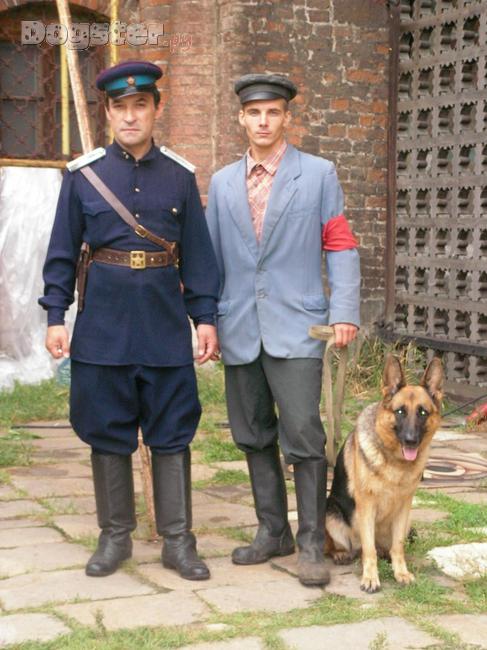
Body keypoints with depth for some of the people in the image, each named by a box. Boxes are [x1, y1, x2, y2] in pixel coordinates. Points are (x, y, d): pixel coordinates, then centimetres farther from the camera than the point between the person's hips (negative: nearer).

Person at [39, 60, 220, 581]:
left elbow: (197, 255, 6)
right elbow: (62, 252, 4)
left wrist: (205, 317, 0)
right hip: (103, 327, 0)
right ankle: (115, 537, 20)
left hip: (166, 326, 0)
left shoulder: (180, 177, 4)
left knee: (172, 435, 4)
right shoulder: (83, 176, 2)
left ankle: (177, 540, 13)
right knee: (108, 434, 7)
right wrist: (55, 315, -2)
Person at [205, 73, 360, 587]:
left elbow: (341, 246, 1)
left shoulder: (318, 174, 3)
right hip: (240, 331, 4)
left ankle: (311, 543, 0)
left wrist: (344, 312, -8)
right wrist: (207, 320, 9)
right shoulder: (222, 183, 13)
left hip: (295, 328, -4)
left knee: (302, 436, -9)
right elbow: (212, 256, 14)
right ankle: (273, 531, 22)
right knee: (254, 436, 10)